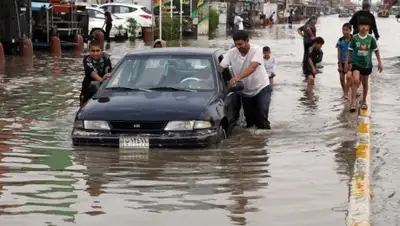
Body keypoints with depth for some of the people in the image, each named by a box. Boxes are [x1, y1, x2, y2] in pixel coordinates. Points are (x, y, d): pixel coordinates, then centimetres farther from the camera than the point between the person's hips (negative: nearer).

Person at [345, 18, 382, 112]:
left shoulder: (371, 38, -6)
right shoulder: (355, 38, -7)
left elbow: (376, 50, 4)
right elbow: (350, 51, 0)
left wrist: (379, 62, 3)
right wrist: (346, 62, 1)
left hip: (367, 64, 2)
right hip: (356, 63, -2)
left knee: (365, 84, 15)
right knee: (356, 81, -20)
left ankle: (364, 101, 34)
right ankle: (353, 103, -19)